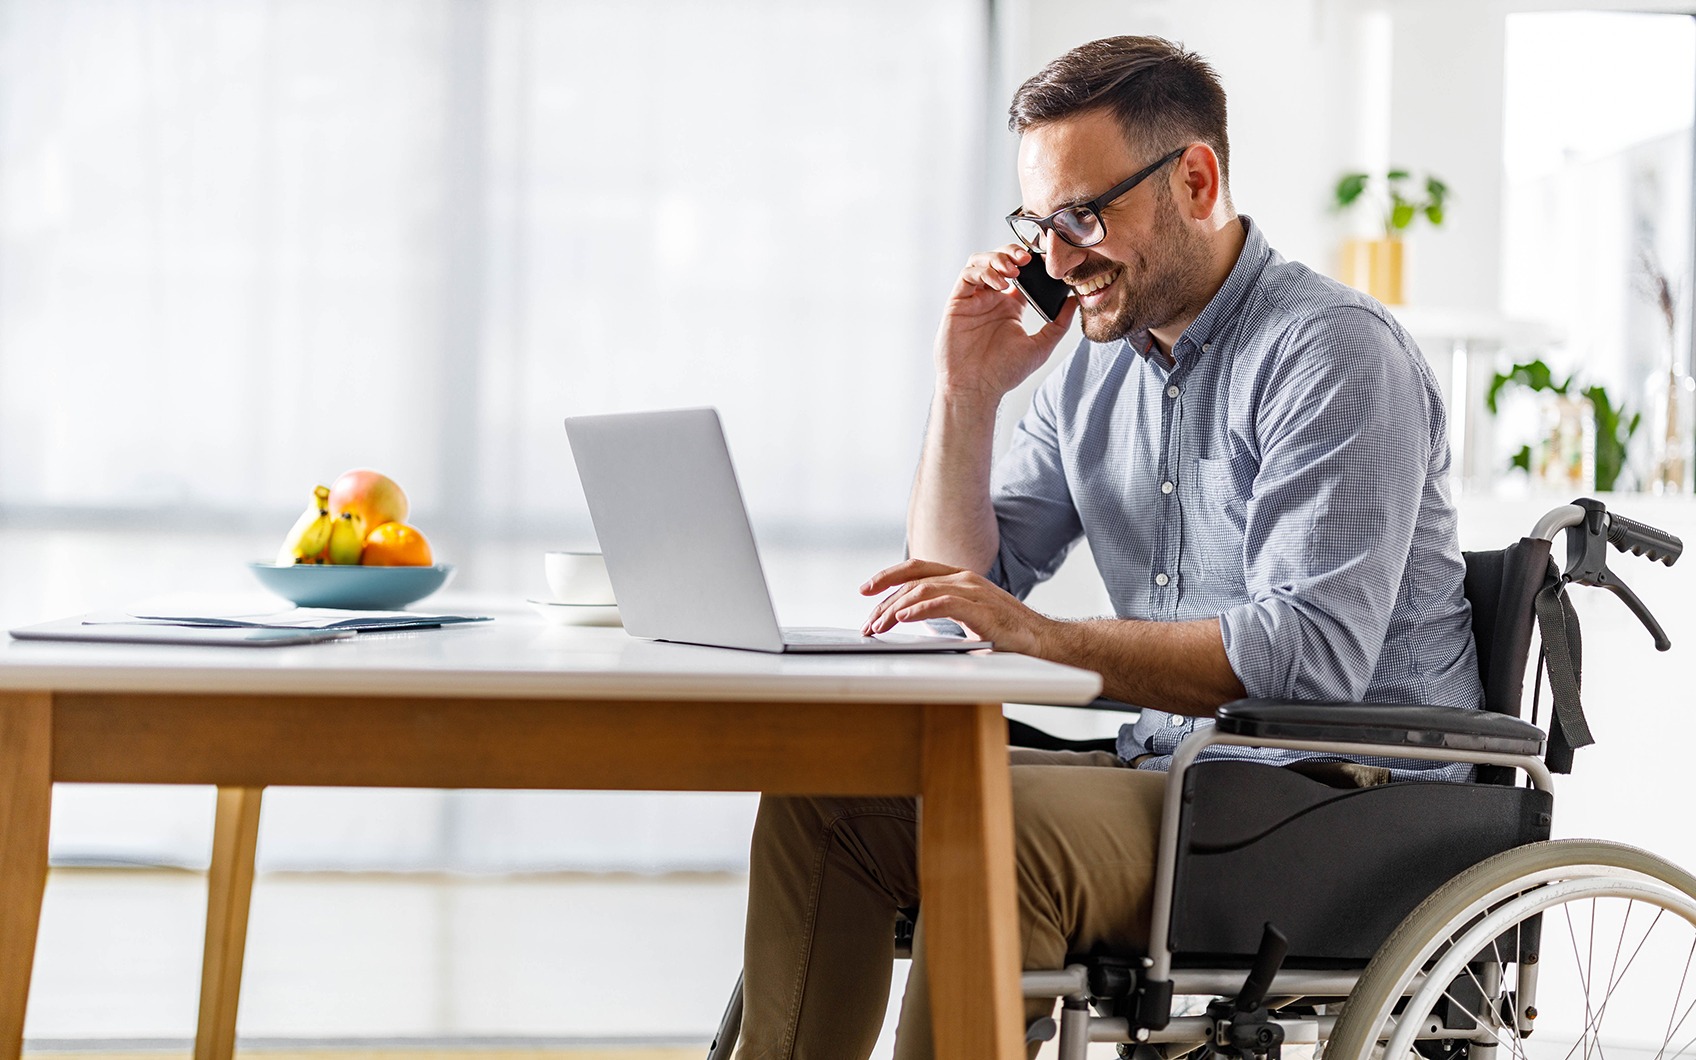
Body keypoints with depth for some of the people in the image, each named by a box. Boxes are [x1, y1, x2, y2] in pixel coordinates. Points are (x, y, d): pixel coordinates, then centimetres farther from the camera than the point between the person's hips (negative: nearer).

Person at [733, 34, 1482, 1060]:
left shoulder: (1335, 352, -12)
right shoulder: (1093, 371, 13)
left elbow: (1313, 655, -24)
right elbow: (963, 597, 12)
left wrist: (1045, 639, -28)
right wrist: (968, 393, 1)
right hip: (1170, 772, 8)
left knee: (1000, 825, -30)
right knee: (823, 789, -5)